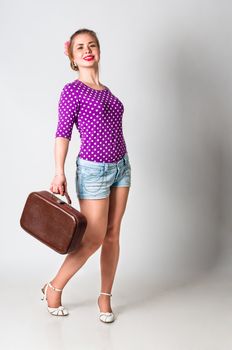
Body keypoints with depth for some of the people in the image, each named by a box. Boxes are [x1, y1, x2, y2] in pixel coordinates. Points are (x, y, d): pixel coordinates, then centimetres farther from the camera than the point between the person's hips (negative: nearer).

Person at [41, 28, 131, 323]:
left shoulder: (105, 91, 12)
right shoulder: (73, 90, -7)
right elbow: (62, 133, -10)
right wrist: (59, 173, -15)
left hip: (121, 166, 6)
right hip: (93, 170, -6)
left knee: (112, 235, 8)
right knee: (93, 240, -2)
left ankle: (105, 297, 20)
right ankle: (54, 288, 18)